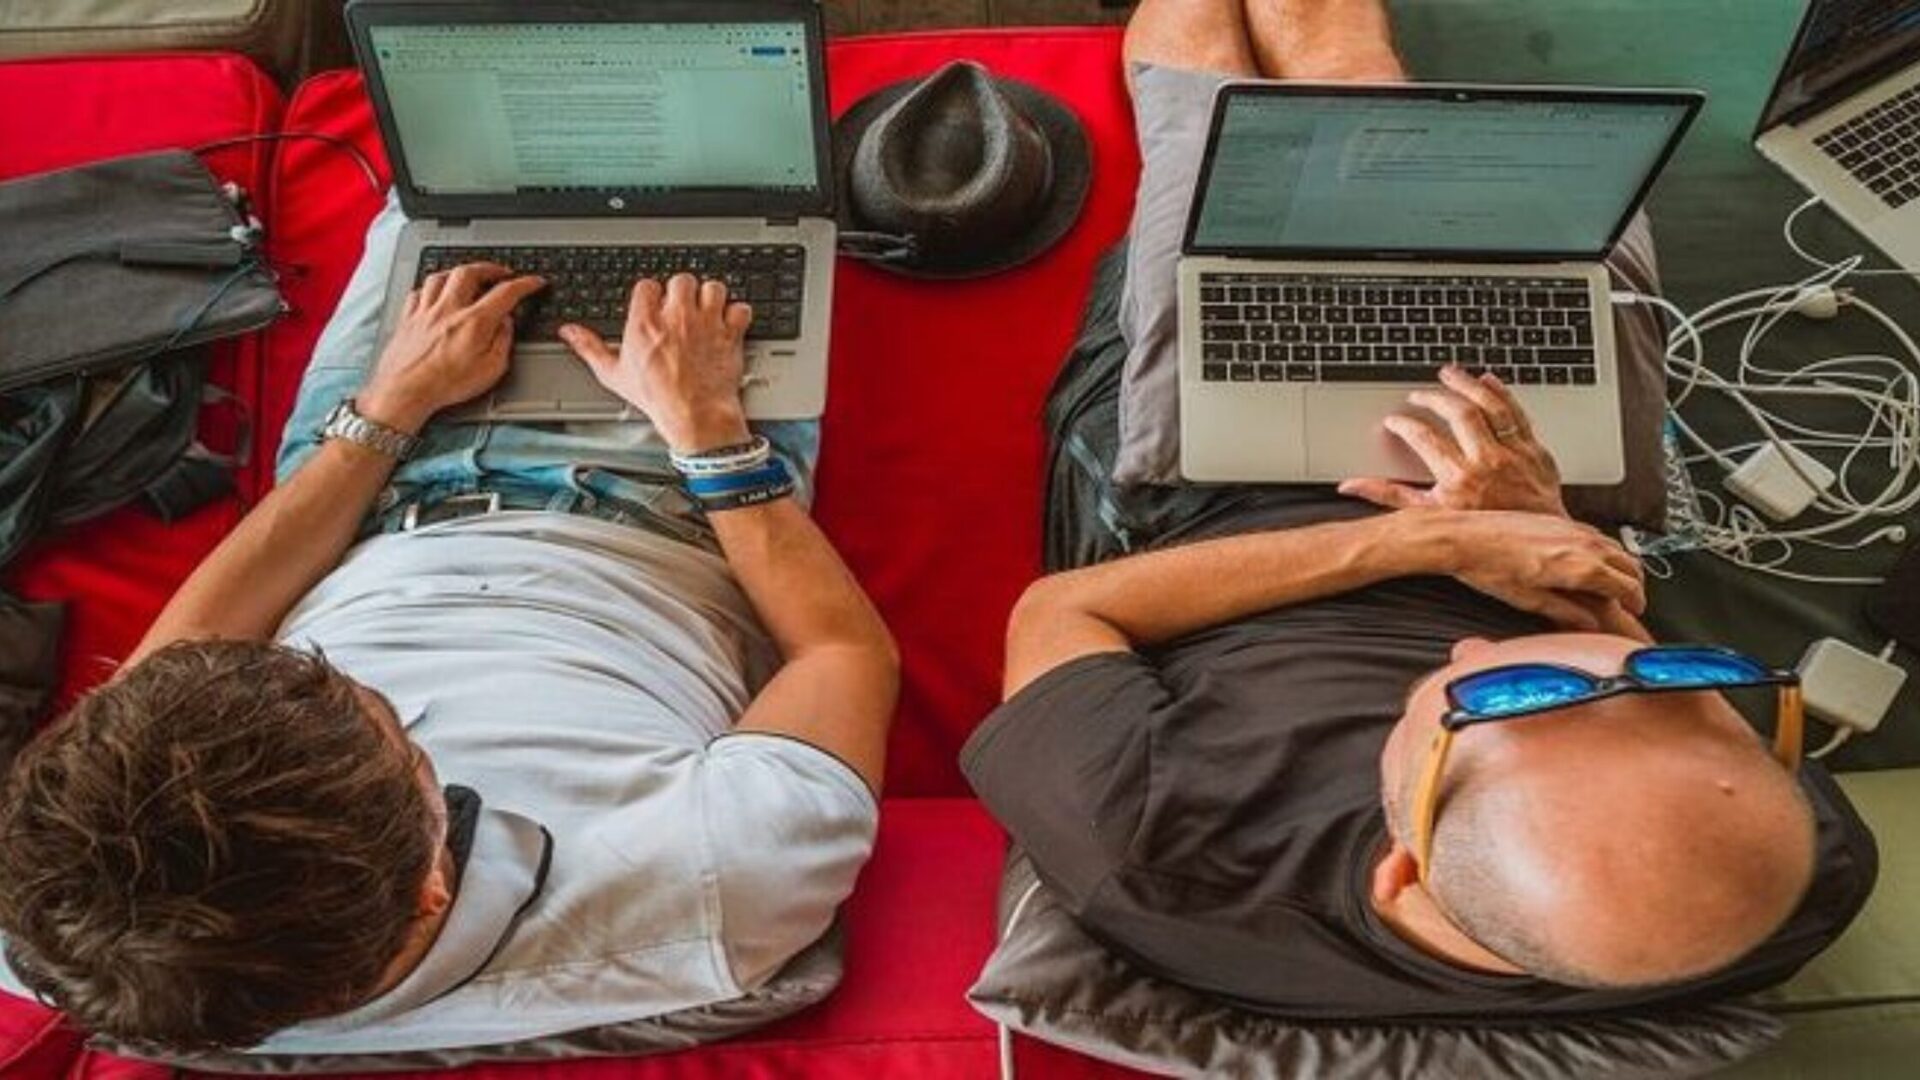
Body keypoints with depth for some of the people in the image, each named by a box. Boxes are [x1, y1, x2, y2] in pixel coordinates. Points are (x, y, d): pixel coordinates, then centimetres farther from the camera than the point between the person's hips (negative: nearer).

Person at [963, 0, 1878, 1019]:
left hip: (1178, 467, -2)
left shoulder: (1153, 858, -46)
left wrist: (1424, 538, -34)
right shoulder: (1806, 872, -32)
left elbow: (1057, 614, -27)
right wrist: (1550, 528, -21)